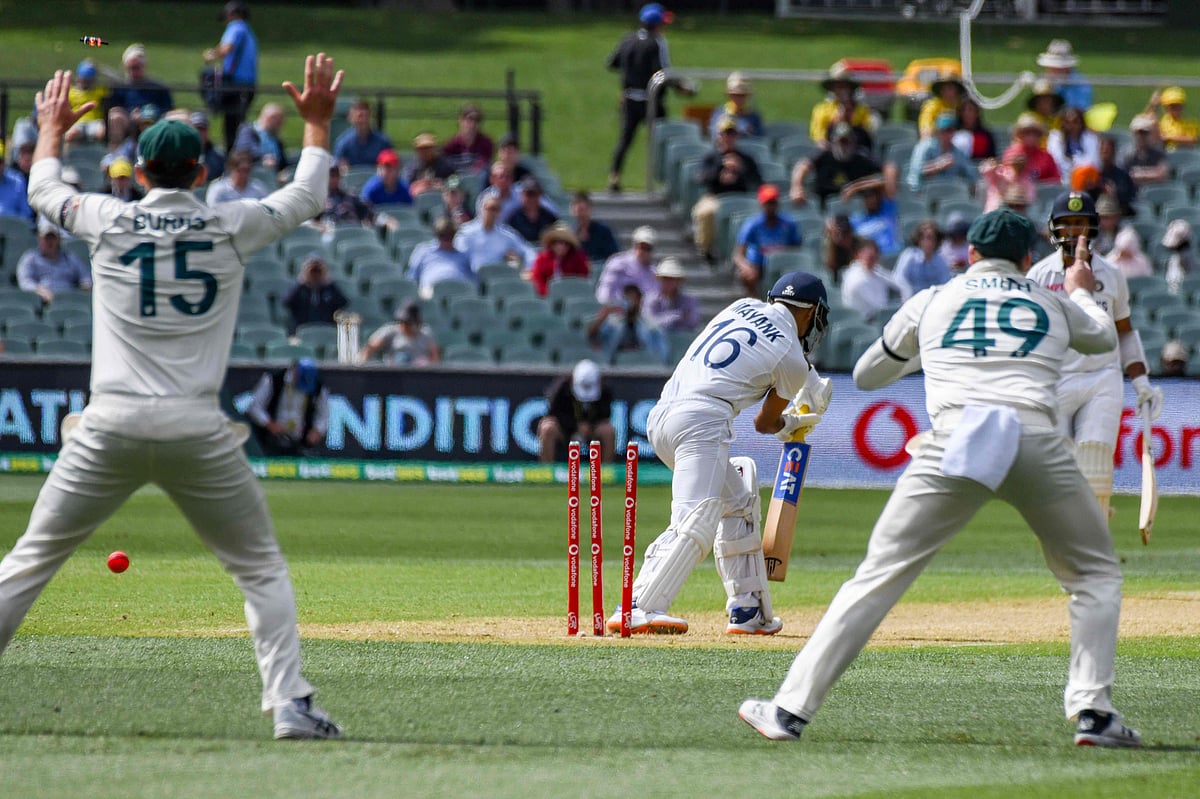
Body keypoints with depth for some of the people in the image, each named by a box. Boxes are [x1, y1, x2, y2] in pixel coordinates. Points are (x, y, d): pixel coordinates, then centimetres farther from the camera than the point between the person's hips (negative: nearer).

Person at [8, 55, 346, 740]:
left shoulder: (110, 221, 3)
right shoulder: (231, 228, 3)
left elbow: (43, 189, 25)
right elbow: (307, 197, 21)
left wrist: (53, 128, 44)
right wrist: (317, 120, 35)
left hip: (111, 427, 0)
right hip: (199, 431, 0)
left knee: (31, 561, 7)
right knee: (262, 568, 12)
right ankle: (291, 703, -1)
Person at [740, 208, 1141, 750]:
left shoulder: (932, 303, 22)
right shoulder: (1055, 306, 25)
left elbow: (866, 375, 33)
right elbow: (1105, 336, 47)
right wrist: (1080, 292, 68)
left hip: (953, 438, 0)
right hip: (1036, 442, 0)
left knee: (880, 574, 1)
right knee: (1096, 573, 19)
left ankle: (792, 709, -5)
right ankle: (1093, 712, 4)